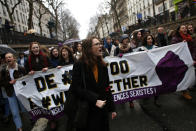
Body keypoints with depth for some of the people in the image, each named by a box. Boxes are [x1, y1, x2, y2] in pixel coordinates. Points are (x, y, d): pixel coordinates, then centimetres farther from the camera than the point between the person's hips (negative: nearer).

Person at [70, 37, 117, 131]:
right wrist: (94, 100, -21)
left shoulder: (102, 65, 4)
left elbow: (107, 88, 6)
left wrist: (112, 108, 6)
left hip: (102, 110, 5)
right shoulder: (79, 65, -10)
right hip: (87, 111, -4)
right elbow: (76, 88, -15)